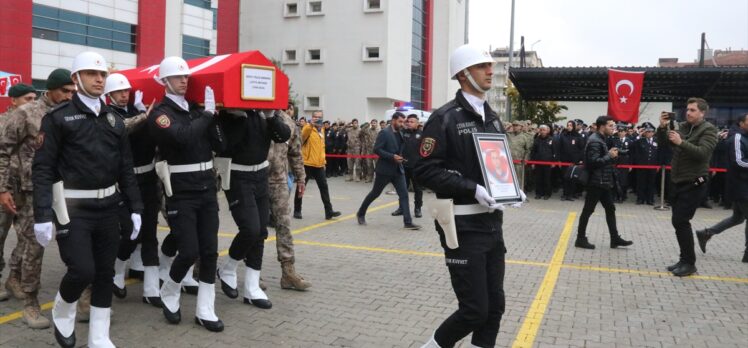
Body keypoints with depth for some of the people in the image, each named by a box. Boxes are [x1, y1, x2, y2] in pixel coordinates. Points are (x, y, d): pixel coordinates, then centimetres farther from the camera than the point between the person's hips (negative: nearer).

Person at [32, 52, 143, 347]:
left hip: (108, 207, 5)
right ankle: (62, 313, 22)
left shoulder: (114, 121, 10)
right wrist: (42, 215, -16)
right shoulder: (58, 118, -6)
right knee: (82, 270, -11)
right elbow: (42, 169, -10)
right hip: (73, 209, -5)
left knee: (105, 273, 8)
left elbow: (126, 168, 11)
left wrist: (135, 208, 7)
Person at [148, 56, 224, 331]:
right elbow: (184, 137, -26)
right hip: (181, 192, -6)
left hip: (207, 188, 6)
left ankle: (205, 311, 15)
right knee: (189, 251, -6)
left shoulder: (196, 110, 13)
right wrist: (207, 113, -16)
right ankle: (168, 295, 23)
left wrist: (213, 116, -6)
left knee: (210, 252, 5)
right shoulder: (160, 114, -6)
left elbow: (220, 146, 5)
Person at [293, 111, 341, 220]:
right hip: (307, 164, -6)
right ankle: (297, 211, 17)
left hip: (319, 164, 6)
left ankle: (329, 211, 5)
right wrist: (311, 125, -50)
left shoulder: (321, 130, 15)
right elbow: (304, 134, -33)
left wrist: (323, 159, 19)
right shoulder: (308, 128, -8)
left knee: (324, 187, 3)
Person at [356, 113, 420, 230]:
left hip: (398, 169, 6)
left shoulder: (399, 133, 10)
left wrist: (400, 157, 7)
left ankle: (408, 222, -4)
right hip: (385, 169, -6)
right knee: (375, 193, 7)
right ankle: (361, 213, 27)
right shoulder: (384, 132, -12)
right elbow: (377, 149, -18)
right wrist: (392, 156, -23)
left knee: (404, 194, -4)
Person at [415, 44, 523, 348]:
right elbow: (425, 170, -16)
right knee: (474, 310, -4)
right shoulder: (445, 118, -11)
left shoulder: (492, 119, 13)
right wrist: (473, 189, -23)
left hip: (492, 224, 8)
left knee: (494, 306, 10)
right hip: (463, 226, -7)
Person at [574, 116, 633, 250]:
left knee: (610, 209, 11)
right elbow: (593, 162, -25)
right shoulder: (595, 141, -17)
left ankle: (615, 238, 16)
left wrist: (610, 155, 3)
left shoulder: (600, 139, 15)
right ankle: (581, 239, 6)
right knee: (588, 210, -2)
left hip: (603, 182, 10)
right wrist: (609, 156, -16)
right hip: (596, 182, -10)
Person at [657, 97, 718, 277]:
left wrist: (681, 142, -30)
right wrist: (662, 127, -12)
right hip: (678, 182, 7)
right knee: (679, 222, 10)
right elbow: (662, 141, 5)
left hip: (694, 184, -7)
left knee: (680, 221, -11)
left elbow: (702, 153, -21)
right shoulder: (681, 126, 9)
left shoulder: (709, 130, -8)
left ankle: (689, 263, -1)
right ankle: (685, 259, 20)